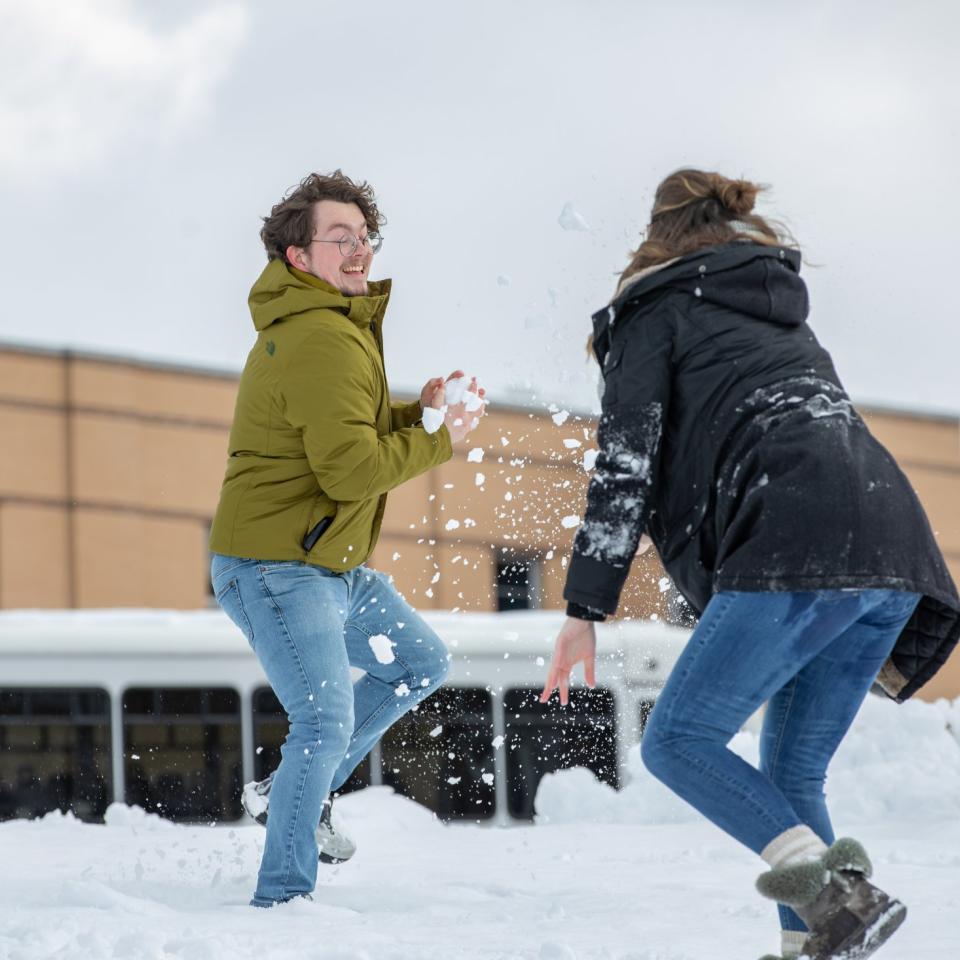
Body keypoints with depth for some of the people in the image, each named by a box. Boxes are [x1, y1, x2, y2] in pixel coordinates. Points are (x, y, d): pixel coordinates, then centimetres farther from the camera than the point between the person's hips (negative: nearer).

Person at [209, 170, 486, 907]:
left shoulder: (330, 328, 14)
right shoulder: (324, 341, -21)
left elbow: (351, 432, 21)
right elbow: (351, 468, -26)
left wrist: (416, 412, 4)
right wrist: (442, 440, -14)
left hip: (331, 563, 11)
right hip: (275, 565, -11)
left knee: (421, 664, 21)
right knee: (326, 723, -16)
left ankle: (300, 789, 24)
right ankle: (282, 897, -8)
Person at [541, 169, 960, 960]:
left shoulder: (655, 310, 15)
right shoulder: (783, 321, 35)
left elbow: (626, 463, 4)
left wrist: (585, 610, 2)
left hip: (797, 551, -7)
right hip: (895, 548, 7)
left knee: (677, 742, -3)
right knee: (791, 776, 13)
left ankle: (826, 884, -21)